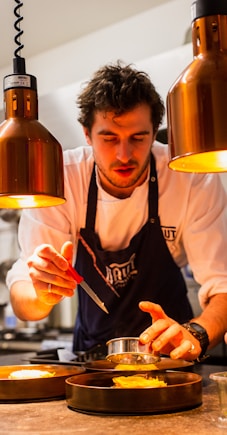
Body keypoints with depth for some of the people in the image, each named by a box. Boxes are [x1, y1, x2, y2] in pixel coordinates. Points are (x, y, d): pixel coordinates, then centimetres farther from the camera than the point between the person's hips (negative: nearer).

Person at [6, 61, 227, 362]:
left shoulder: (193, 180, -17)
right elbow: (22, 302, -16)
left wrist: (196, 335, -39)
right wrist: (43, 296, -39)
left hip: (166, 350, 0)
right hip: (92, 347, 1)